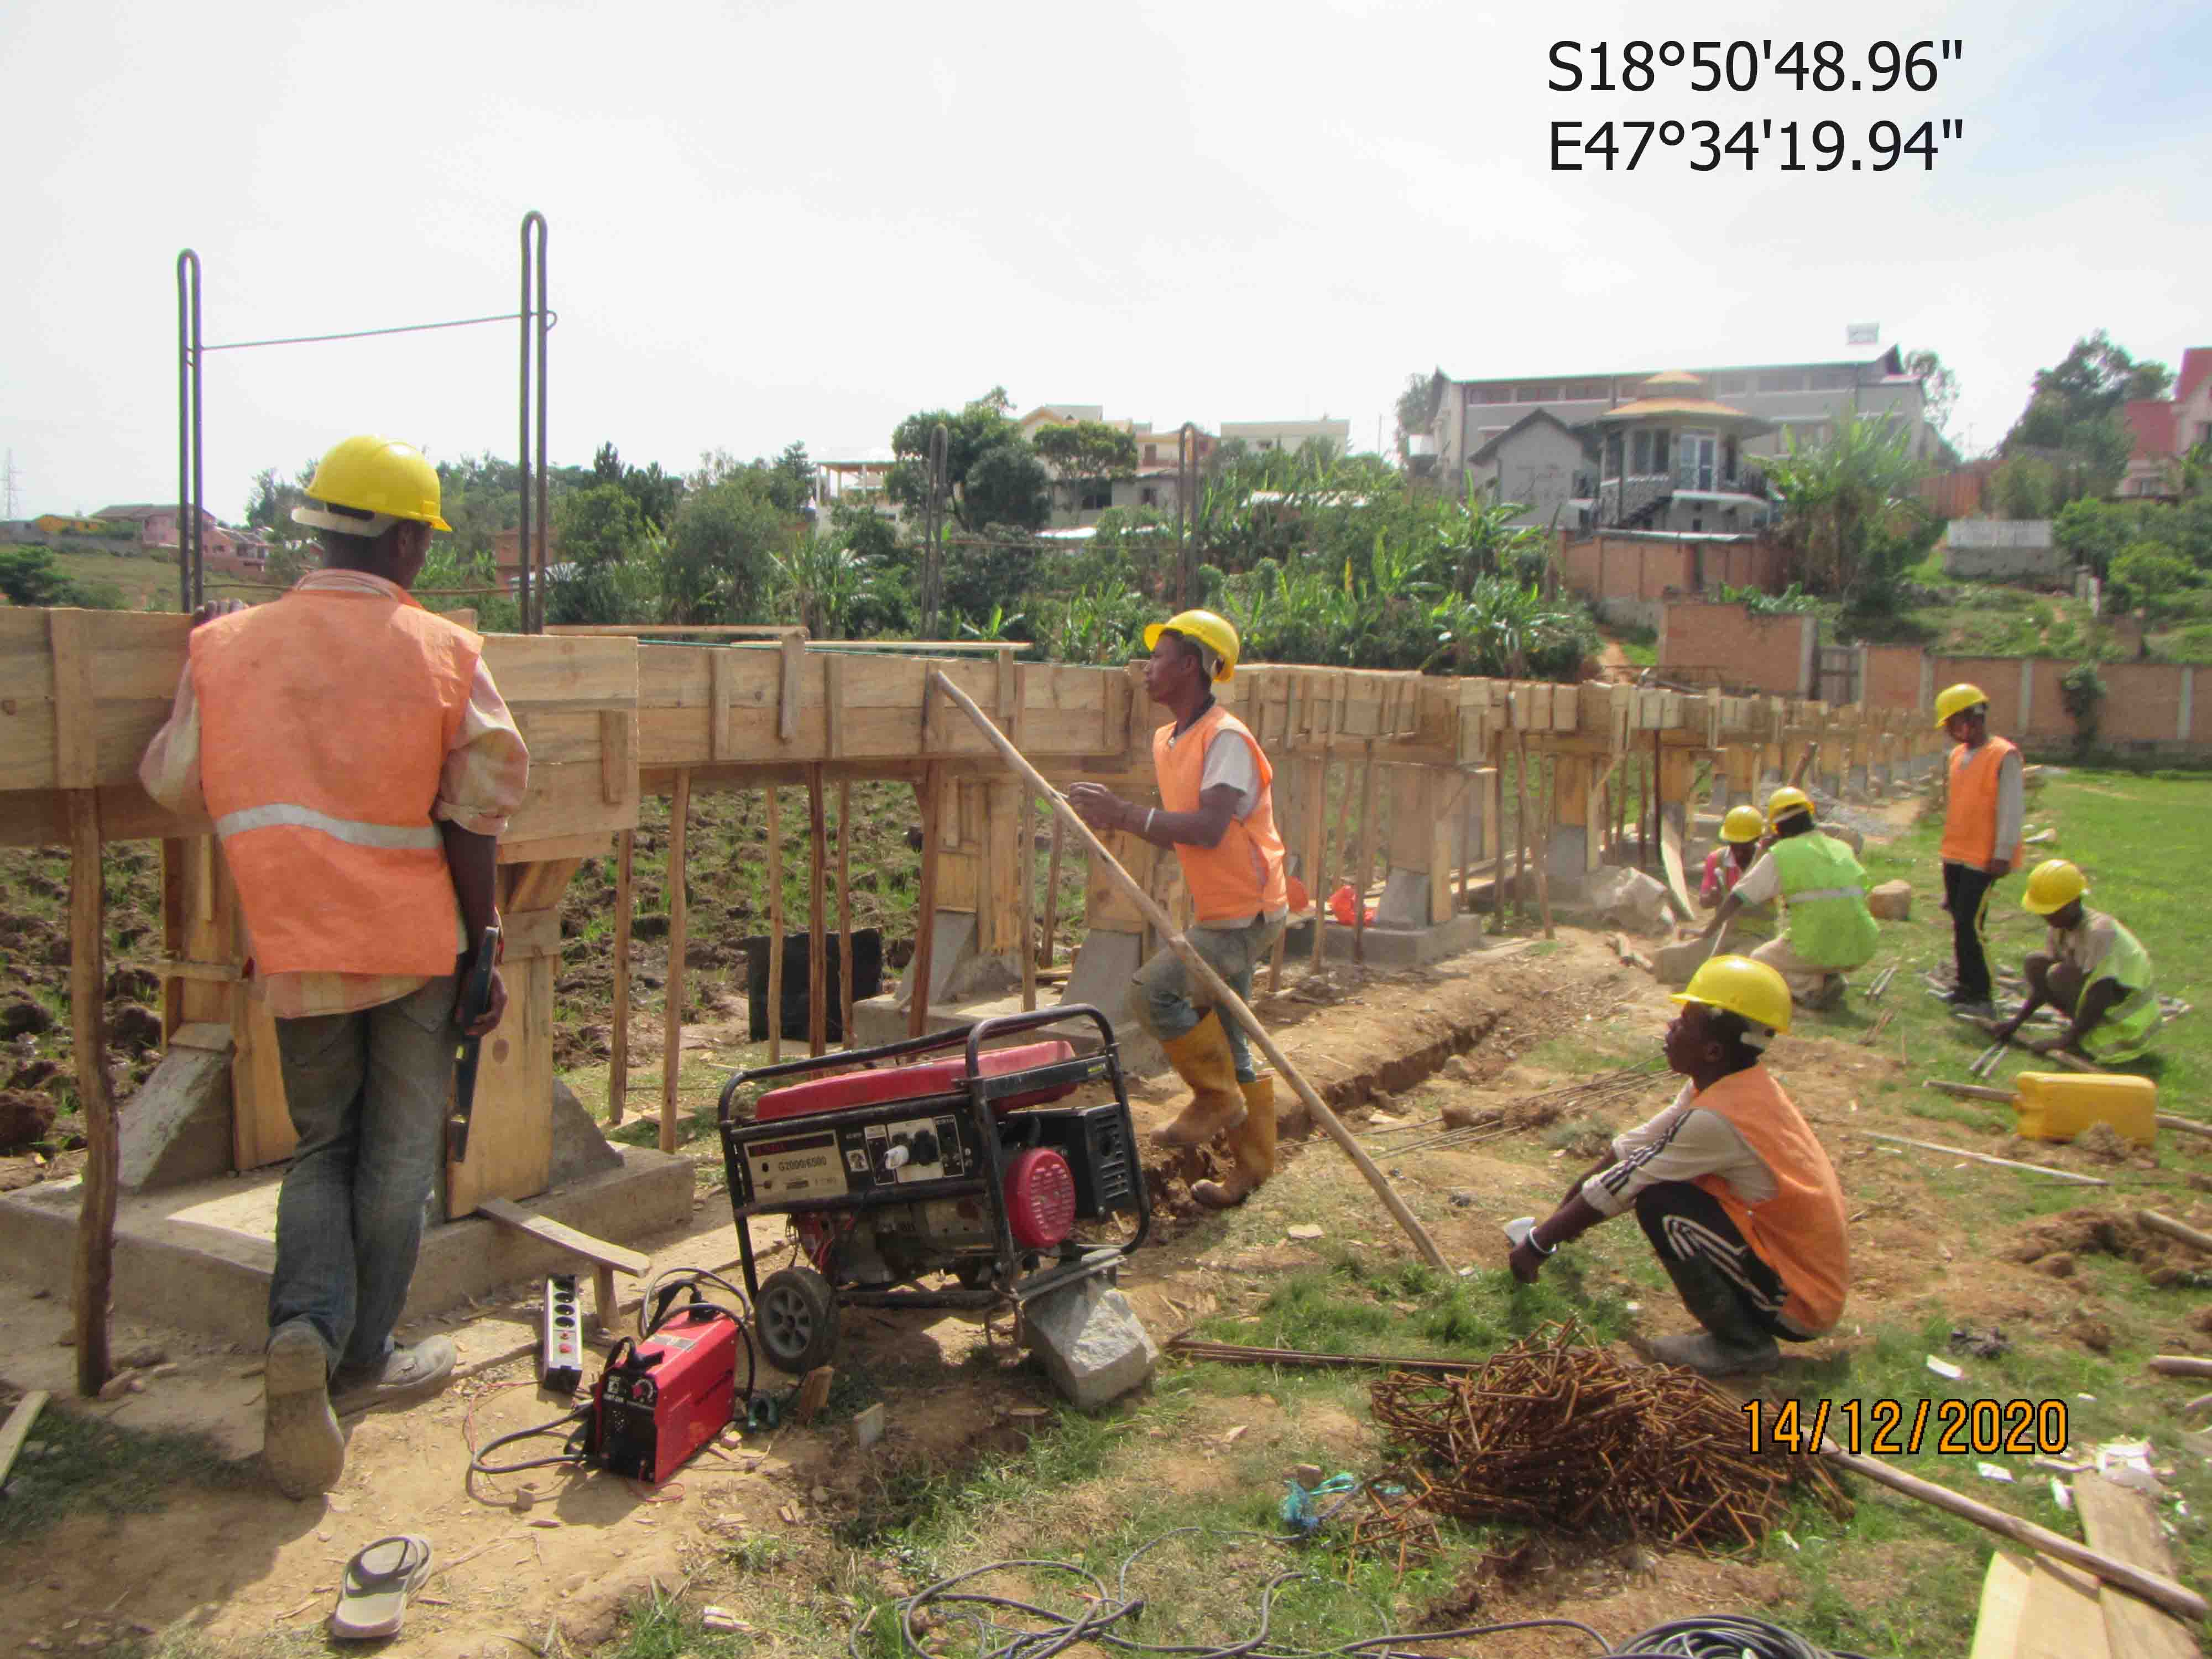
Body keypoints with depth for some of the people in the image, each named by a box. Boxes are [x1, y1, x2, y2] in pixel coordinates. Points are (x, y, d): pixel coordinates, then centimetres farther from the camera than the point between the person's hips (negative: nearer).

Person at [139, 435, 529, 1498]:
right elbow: (472, 821, -8)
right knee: (397, 1157, 13)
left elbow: (174, 787, 7)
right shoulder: (442, 652, -9)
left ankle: (305, 1327, -4)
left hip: (296, 950, 2)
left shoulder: (226, 646, -3)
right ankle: (364, 1358, 24)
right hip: (415, 943, -2)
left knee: (320, 1148, 18)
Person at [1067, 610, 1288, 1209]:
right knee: (1227, 1044, 14)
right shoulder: (1166, 741, 10)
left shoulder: (1226, 739, -19)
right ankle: (1252, 1167, 27)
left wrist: (1124, 814, -30)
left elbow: (1209, 829, -31)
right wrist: (1116, 816, 0)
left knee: (1152, 989, -21)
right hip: (1221, 912, 9)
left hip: (1247, 913, -9)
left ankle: (1218, 1098, -1)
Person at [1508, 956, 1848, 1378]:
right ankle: (1742, 1322, 12)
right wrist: (1572, 1202, 18)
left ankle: (1742, 1343, -6)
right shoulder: (1734, 1085, 1)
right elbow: (1637, 1144, 11)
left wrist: (1539, 1243, -9)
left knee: (1659, 1203, -21)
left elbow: (1618, 1188, -19)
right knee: (1656, 1172, 8)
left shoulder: (1719, 1117, -27)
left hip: (1801, 1304, -9)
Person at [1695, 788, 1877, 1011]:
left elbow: (1737, 898, 2)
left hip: (1813, 950, -5)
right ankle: (1828, 977, 7)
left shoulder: (1780, 855, 0)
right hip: (1859, 952, 5)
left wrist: (1708, 931, 12)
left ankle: (1811, 986, -3)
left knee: (1760, 959, 23)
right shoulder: (1843, 849, 14)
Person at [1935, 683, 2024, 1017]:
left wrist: (2003, 854, -17)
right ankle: (1964, 986, 23)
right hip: (1955, 855, 8)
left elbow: (2012, 808, -14)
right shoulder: (1957, 756, 13)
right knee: (1959, 922, 12)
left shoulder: (2003, 757, -12)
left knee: (1970, 924, -10)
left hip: (1983, 859, -8)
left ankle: (1980, 997, -3)